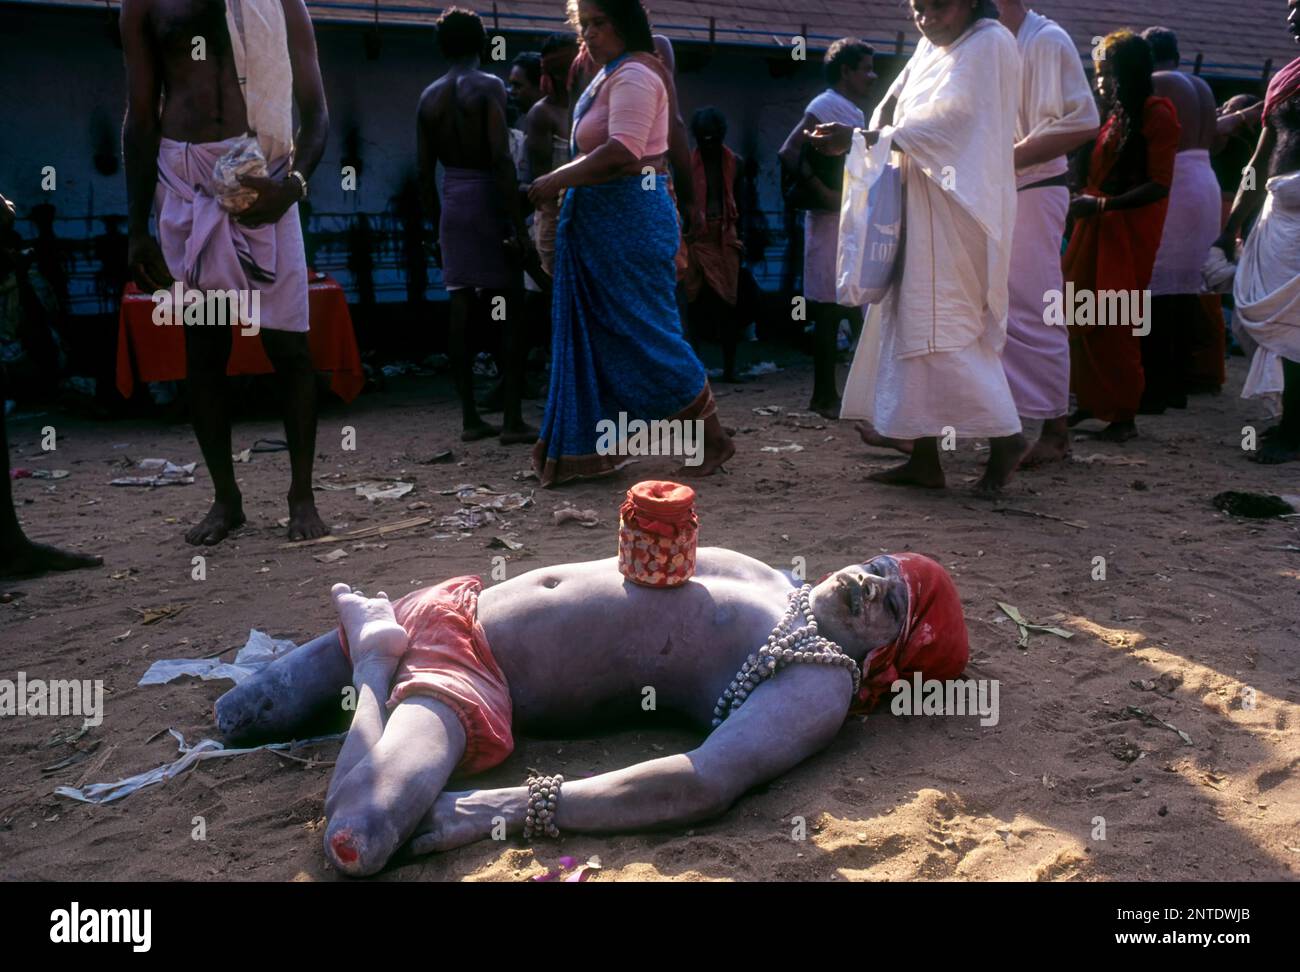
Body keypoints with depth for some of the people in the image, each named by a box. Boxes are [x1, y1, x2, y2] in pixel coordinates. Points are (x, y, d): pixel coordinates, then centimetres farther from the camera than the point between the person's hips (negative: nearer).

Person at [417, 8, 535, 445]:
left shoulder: (429, 97, 10)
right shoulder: (489, 86, -7)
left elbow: (425, 172, 9)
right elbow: (501, 159, -17)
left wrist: (437, 226, 17)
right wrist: (517, 224, -16)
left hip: (451, 205, 6)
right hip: (488, 202, -6)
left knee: (461, 313, 5)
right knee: (512, 313, -1)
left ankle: (470, 418, 8)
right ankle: (513, 420, -4)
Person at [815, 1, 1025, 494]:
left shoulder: (990, 44, -5)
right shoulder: (930, 48, 19)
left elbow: (946, 116, -16)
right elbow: (893, 109, 11)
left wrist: (860, 138, -18)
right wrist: (871, 135, -12)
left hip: (958, 209, -8)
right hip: (923, 207, 8)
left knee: (944, 328, -10)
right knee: (914, 324, 5)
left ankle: (1003, 434, 2)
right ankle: (924, 456, 8)